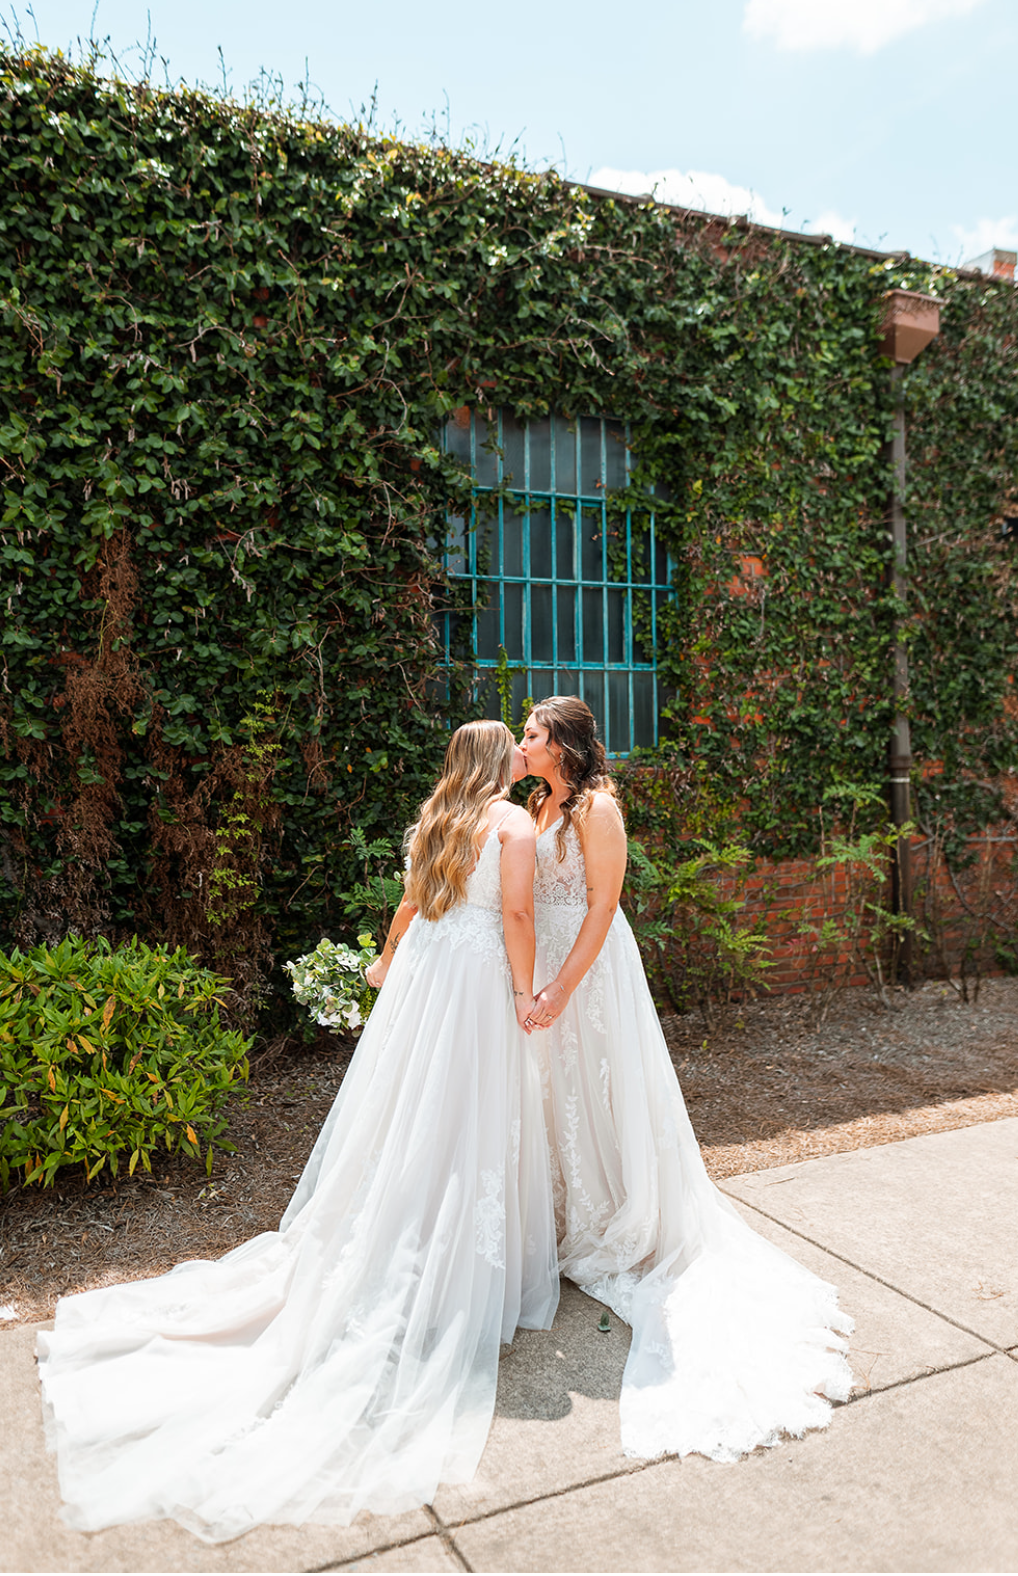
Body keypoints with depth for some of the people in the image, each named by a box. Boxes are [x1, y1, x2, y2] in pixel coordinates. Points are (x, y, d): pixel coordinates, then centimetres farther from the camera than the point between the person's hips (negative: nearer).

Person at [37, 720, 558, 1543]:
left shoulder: (435, 817, 12)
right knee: (469, 1128, 3)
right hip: (477, 974, -6)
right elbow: (516, 913, -14)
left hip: (421, 966, 7)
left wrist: (388, 963, 34)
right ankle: (454, 1282, 13)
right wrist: (525, 991, -5)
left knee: (400, 1113, 14)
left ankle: (376, 1270, 26)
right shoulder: (513, 819, -8)